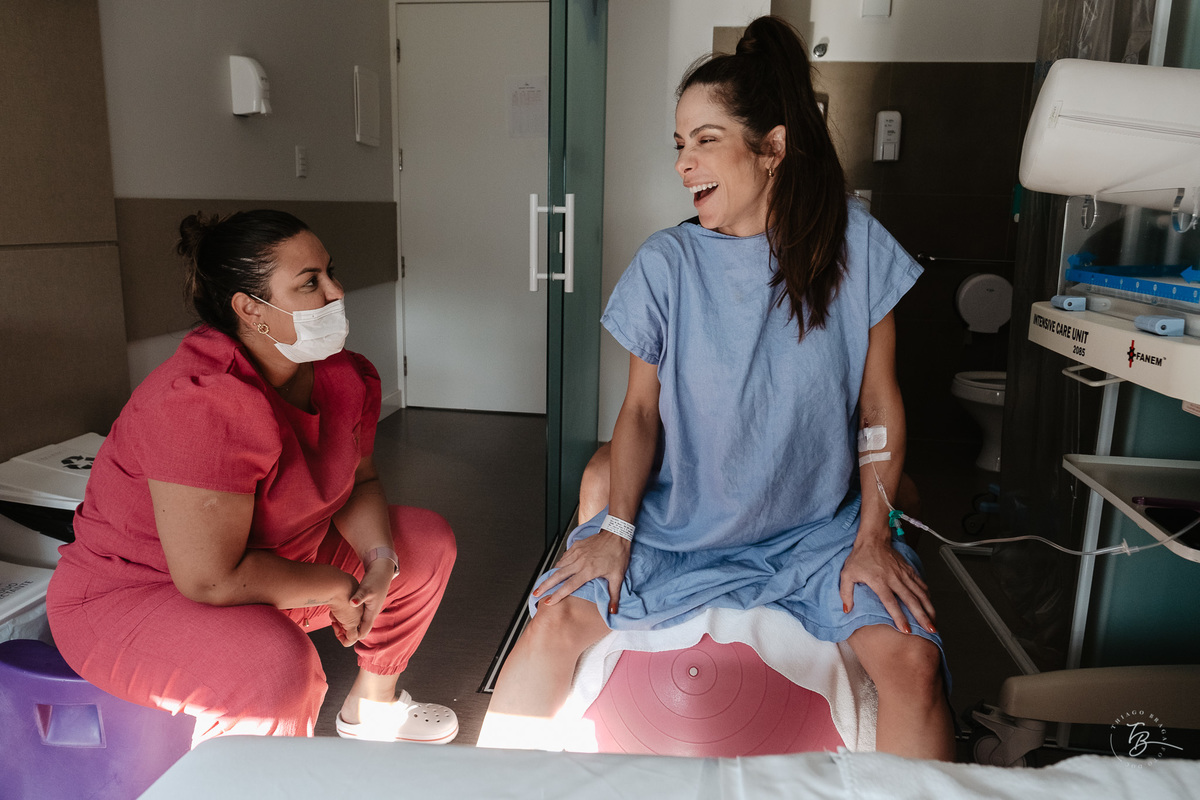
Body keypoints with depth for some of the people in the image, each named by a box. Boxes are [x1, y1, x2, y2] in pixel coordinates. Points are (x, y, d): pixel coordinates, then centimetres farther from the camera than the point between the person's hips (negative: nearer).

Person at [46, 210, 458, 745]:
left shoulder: (344, 375, -7)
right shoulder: (203, 404, -34)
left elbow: (358, 482, 5)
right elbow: (212, 581, -33)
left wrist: (381, 561, -14)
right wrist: (337, 586, -19)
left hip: (262, 567, 9)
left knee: (427, 541, 8)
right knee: (279, 666, -38)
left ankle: (371, 702, 27)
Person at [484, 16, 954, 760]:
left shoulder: (852, 243, -6)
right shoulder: (665, 263, -6)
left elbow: (879, 403, -2)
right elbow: (642, 408, 0)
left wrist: (874, 537, -8)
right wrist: (615, 530, -11)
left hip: (819, 529, 0)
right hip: (681, 525, 1)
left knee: (913, 660, -22)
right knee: (558, 622, -16)